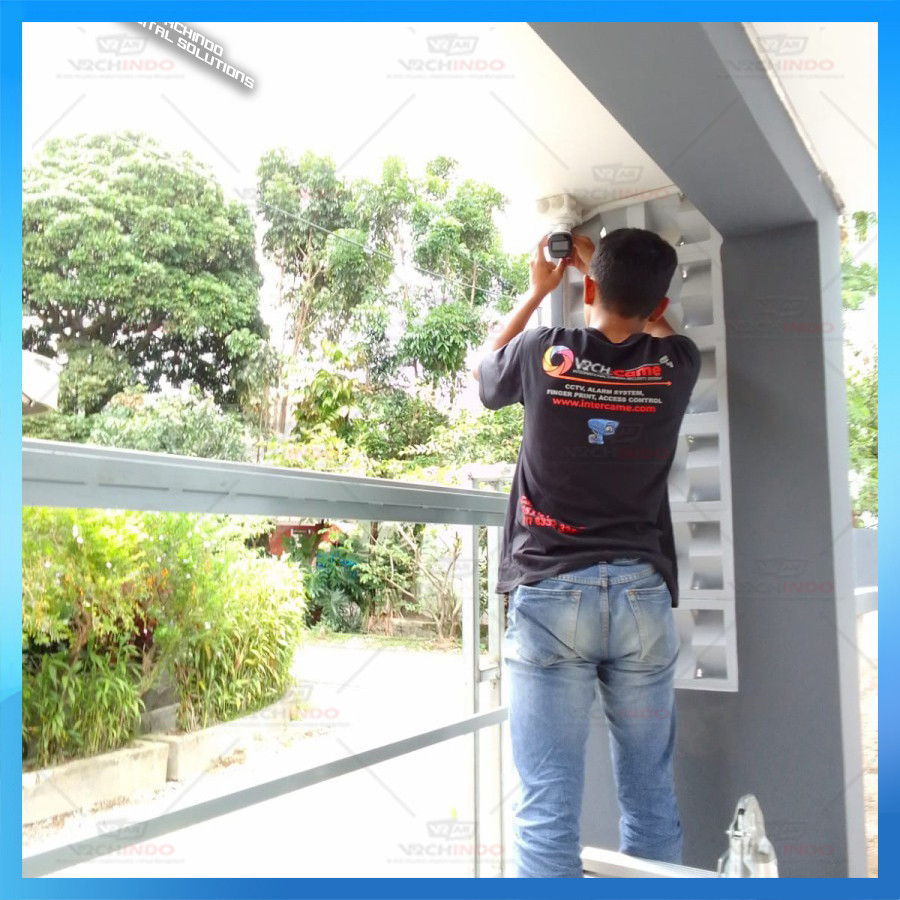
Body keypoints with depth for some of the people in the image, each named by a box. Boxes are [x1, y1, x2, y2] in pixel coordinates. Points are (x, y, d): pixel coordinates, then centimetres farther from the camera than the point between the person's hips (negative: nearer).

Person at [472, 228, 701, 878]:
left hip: (550, 594, -2)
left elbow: (484, 373, 22)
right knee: (652, 800, 12)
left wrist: (539, 288, 30)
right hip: (643, 595, 3)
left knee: (548, 808, -1)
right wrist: (604, 267, 37)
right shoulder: (675, 366, 3)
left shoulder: (542, 353, -2)